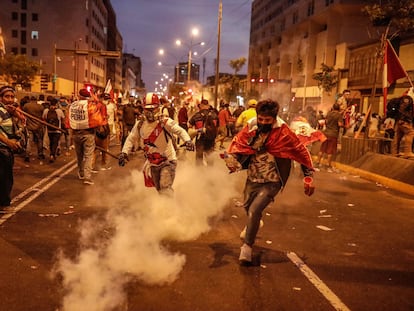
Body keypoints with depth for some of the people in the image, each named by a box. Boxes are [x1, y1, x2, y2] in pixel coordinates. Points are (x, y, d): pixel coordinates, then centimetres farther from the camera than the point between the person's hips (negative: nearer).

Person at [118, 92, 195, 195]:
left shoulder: (165, 122, -17)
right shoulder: (140, 124, -1)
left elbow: (180, 131, -27)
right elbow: (131, 139, 5)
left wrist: (187, 140, -47)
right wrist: (124, 153, -9)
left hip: (167, 161, -6)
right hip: (152, 163, 6)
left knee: (165, 189, -17)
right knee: (159, 190, 19)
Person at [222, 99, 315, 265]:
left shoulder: (283, 133, -20)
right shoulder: (250, 128, -11)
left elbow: (302, 152, -10)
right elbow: (237, 142, 2)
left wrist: (308, 177, -9)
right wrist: (231, 158, -17)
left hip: (271, 182, -5)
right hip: (252, 179, 5)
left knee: (254, 211, -22)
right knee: (247, 207, 25)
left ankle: (247, 246, -3)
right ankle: (252, 226, 61)